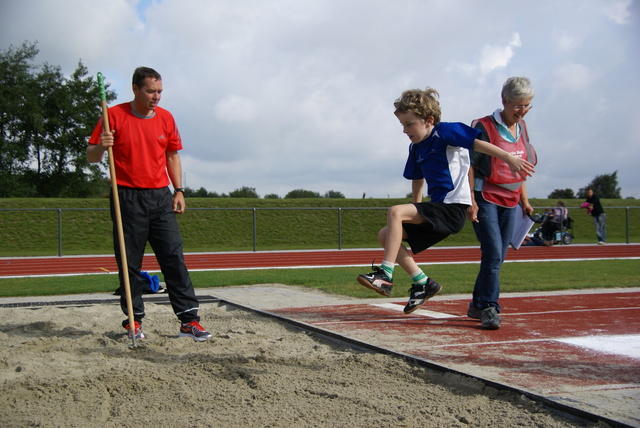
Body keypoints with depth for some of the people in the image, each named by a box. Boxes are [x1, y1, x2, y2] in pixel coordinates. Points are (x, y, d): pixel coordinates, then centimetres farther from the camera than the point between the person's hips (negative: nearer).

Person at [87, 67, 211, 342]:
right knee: (130, 263, 2)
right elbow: (91, 156, 1)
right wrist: (101, 147, -22)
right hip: (127, 198, -3)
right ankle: (134, 320, 14)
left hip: (160, 197, 3)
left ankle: (189, 319, -2)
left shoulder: (166, 118, 9)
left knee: (174, 258, -3)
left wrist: (178, 190, 8)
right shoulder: (114, 116, -2)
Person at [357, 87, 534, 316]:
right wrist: (417, 209, 28)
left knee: (395, 212, -25)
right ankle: (422, 283, 5)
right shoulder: (416, 148, 16)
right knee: (385, 236, 4)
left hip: (454, 209, -9)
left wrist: (509, 158, -19)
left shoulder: (445, 131, -6)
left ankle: (385, 275, -25)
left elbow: (478, 143, -12)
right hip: (437, 210, 9)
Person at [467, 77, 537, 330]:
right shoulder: (485, 127, -9)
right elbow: (470, 165, -9)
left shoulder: (522, 128, 11)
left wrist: (524, 201, 17)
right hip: (486, 199, -6)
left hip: (510, 202, 6)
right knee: (493, 254, -15)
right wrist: (471, 201, -14)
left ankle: (477, 305, 18)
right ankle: (489, 308, -8)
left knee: (498, 257, 7)